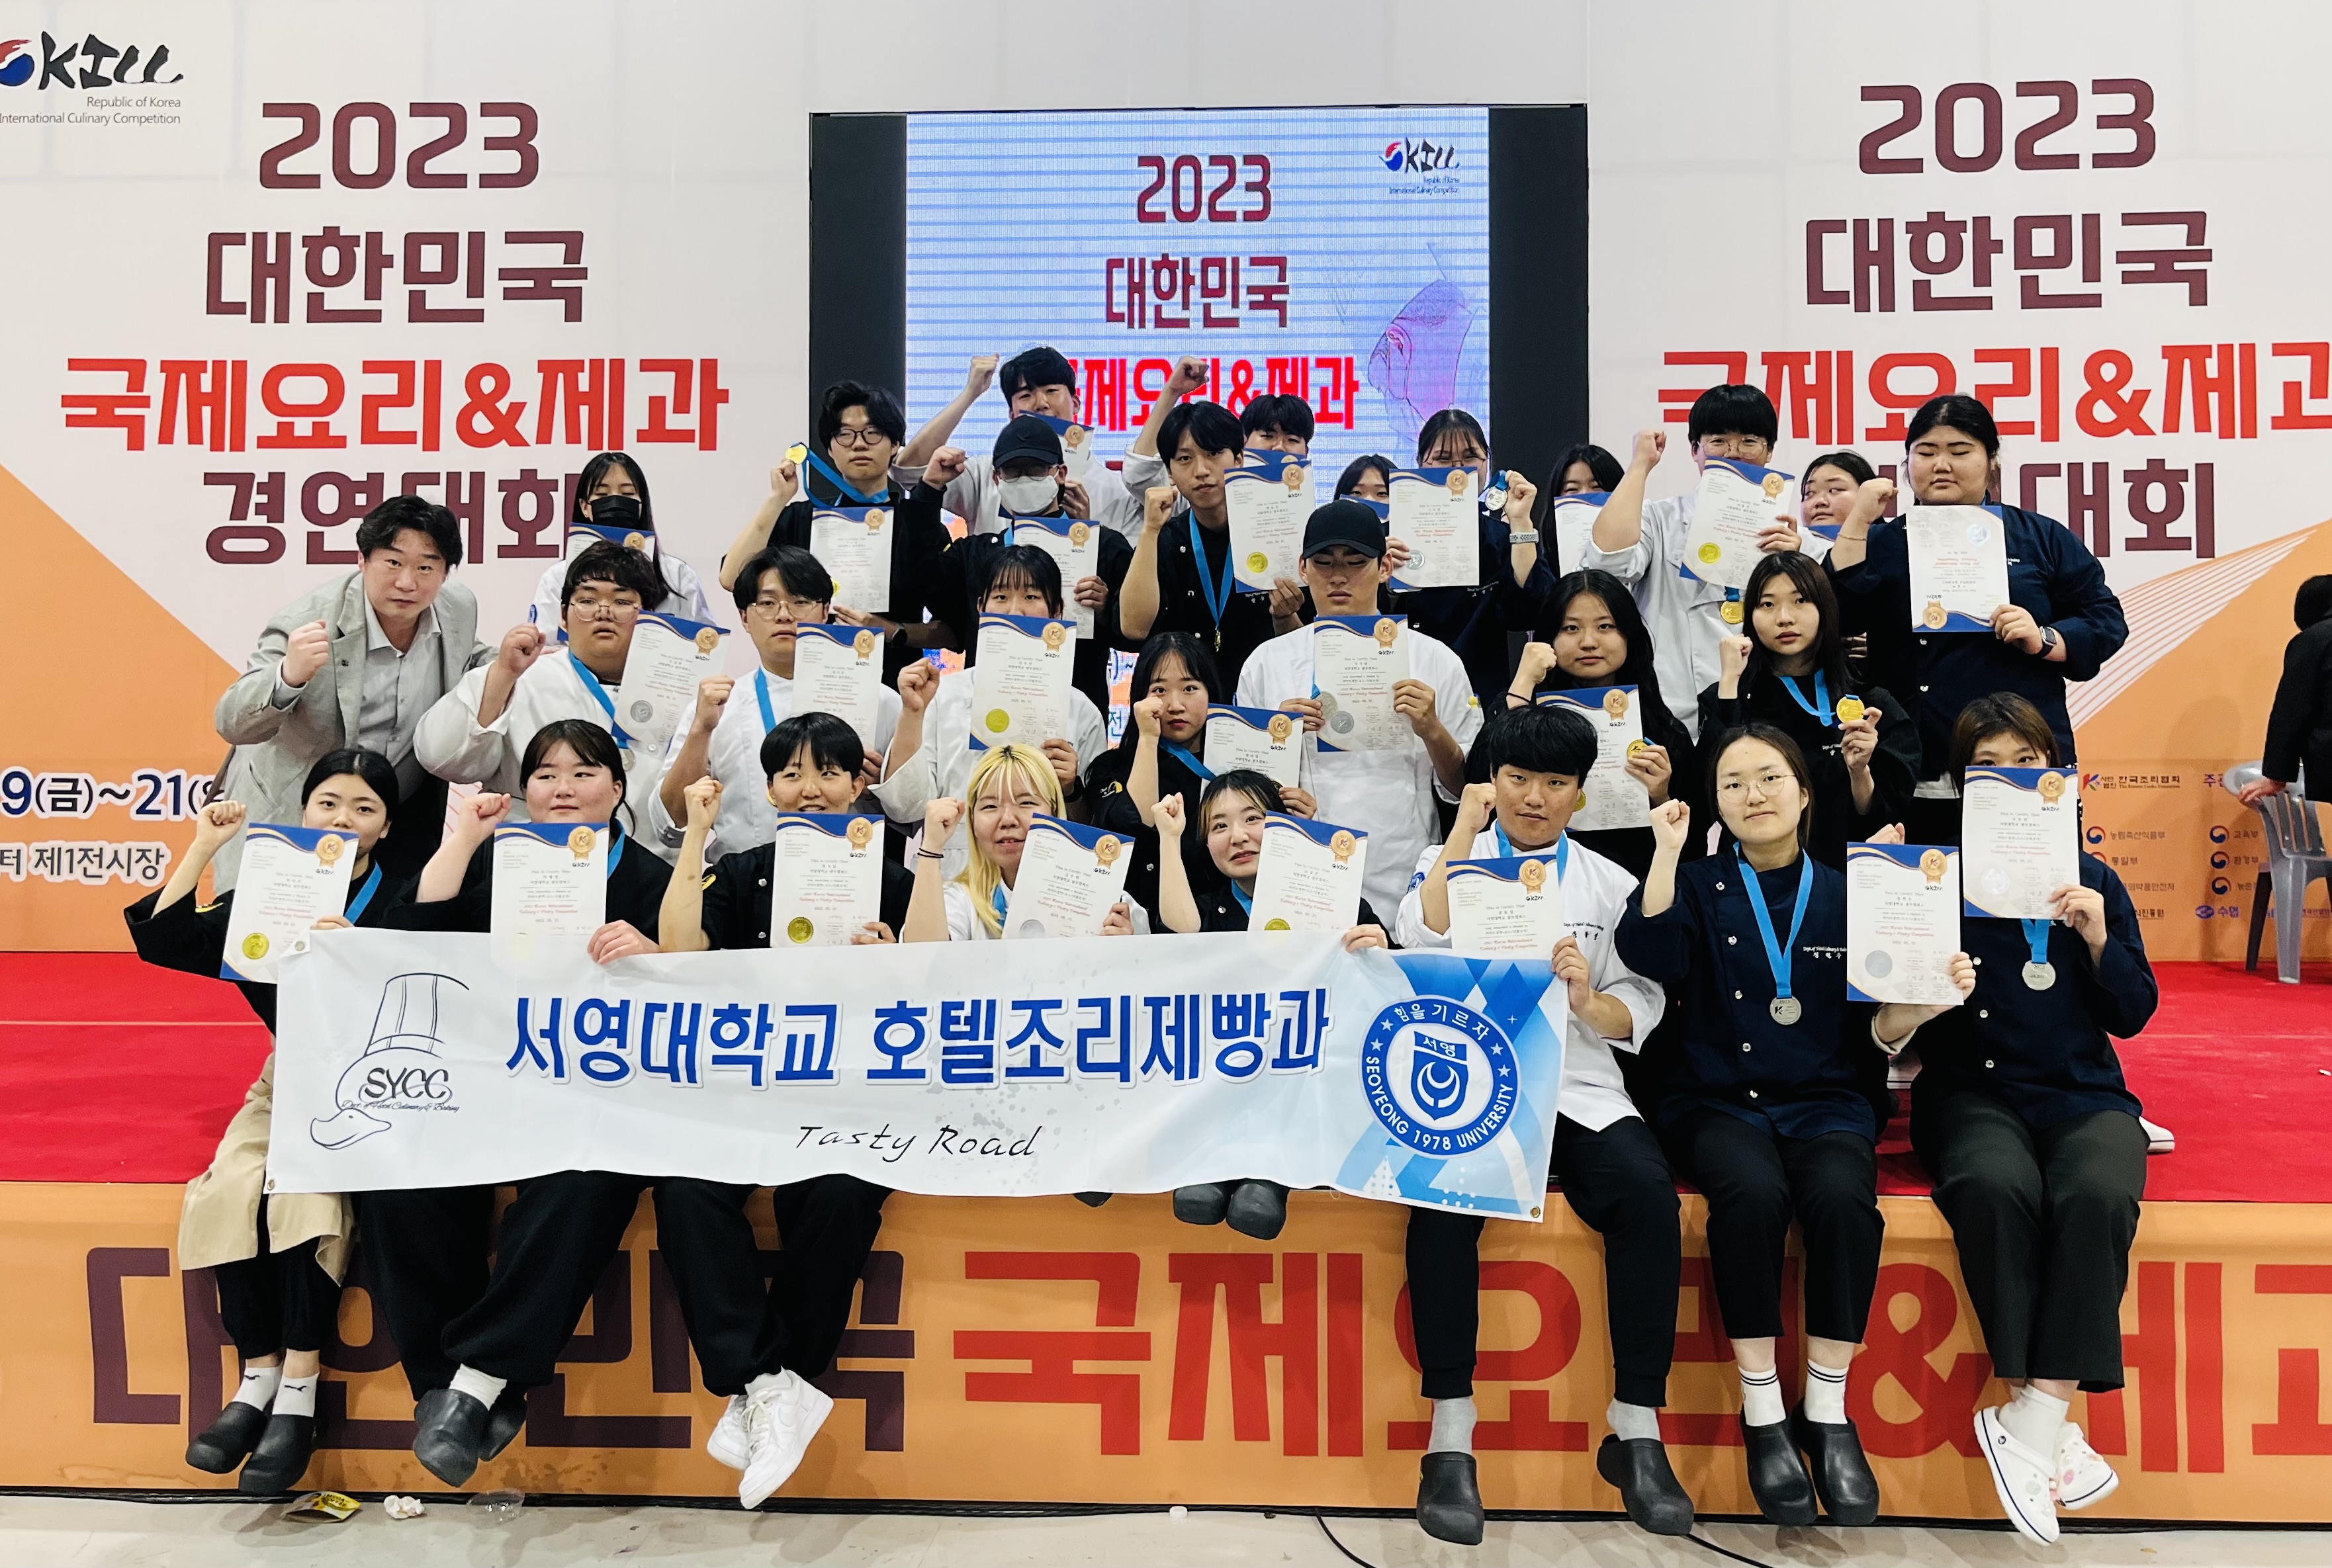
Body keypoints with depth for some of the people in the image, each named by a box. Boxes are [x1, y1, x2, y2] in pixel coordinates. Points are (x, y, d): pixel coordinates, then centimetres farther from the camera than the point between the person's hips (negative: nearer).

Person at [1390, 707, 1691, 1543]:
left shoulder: (1611, 884, 17)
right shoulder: (1450, 862, 15)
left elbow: (1638, 1012, 10)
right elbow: (1422, 937, -8)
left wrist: (1589, 1000, -12)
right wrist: (1465, 828, -2)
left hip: (1577, 1089, 2)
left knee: (1646, 1189, -29)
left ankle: (1636, 1432, -18)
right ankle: (1450, 1435, -26)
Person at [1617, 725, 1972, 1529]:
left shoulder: (1848, 898, 11)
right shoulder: (1699, 886, 10)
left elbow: (1875, 1032, 8)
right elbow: (1651, 956, -12)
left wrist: (1927, 1001, -11)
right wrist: (1668, 851, -10)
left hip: (1826, 1102, 1)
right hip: (1719, 1101, -1)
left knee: (1843, 1197, -31)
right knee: (1752, 1191, -33)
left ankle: (1828, 1412, -15)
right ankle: (1762, 1412, -18)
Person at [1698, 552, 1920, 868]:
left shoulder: (1873, 706, 6)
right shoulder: (1722, 700, 5)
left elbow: (1884, 822, 4)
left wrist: (1859, 773, -15)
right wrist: (1729, 682, -9)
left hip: (1845, 874, 1)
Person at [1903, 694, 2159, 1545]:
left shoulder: (2091, 881, 13)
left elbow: (2133, 1014, 11)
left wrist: (2097, 939, -6)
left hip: (2082, 1093, 2)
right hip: (1971, 1088, -2)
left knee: (2100, 1194, -33)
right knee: (1995, 1186, -36)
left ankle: (2031, 1426, -25)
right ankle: (2044, 1428, -24)